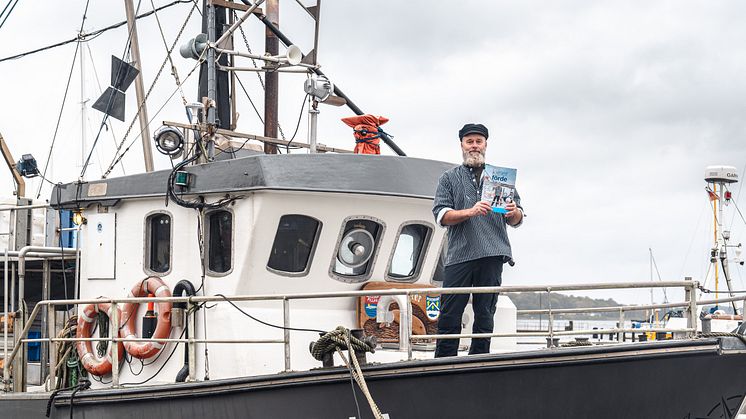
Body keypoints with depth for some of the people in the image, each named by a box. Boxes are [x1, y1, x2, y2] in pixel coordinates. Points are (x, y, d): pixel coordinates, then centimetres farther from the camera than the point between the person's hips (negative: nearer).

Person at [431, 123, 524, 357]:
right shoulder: (450, 178, 14)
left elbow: (517, 221, 16)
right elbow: (441, 215, 0)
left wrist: (514, 212, -8)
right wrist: (470, 212, -15)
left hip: (492, 256, 2)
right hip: (460, 255, -1)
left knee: (485, 314, 2)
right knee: (450, 314, -6)